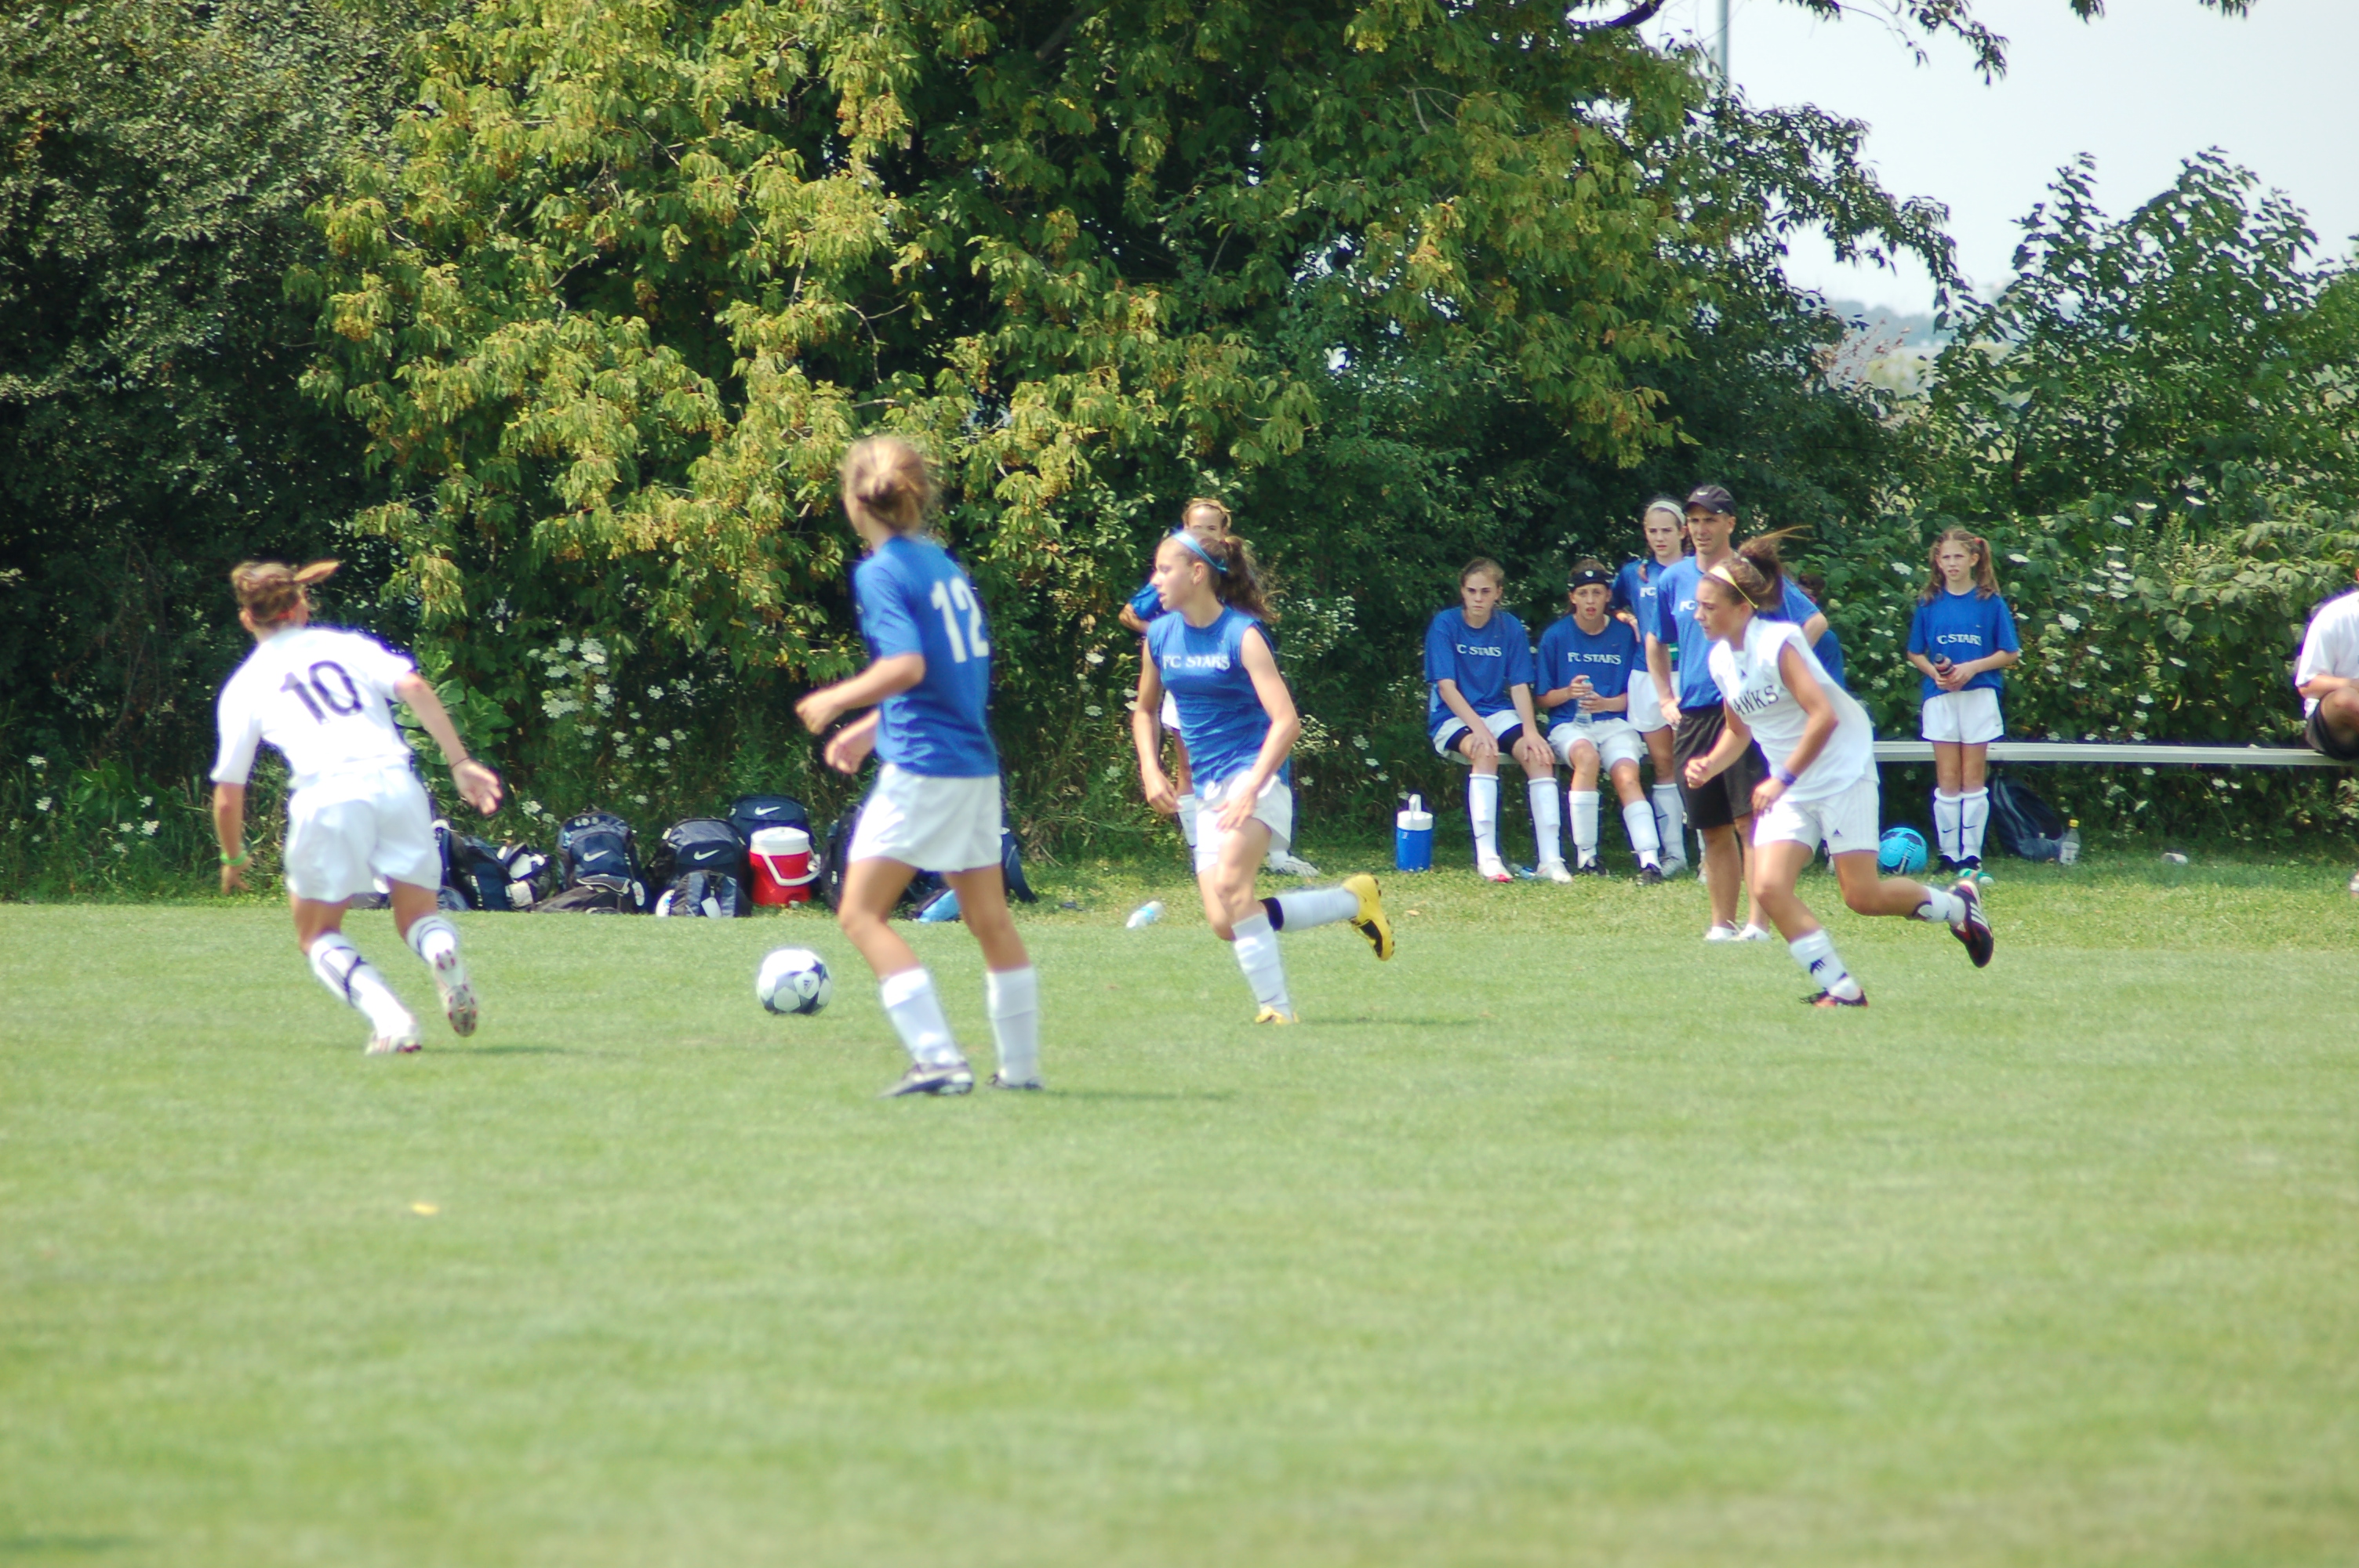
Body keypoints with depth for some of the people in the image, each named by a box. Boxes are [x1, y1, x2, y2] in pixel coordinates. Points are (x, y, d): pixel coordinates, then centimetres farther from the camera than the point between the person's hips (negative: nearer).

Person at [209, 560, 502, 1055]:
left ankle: (390, 1019, -11)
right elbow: (413, 687, 3)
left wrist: (234, 858, 35)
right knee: (418, 915, 15)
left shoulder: (244, 686, 19)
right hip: (395, 780, 2)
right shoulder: (348, 645, 21)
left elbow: (228, 793, 18)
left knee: (317, 936, 15)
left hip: (327, 793, -2)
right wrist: (460, 763, 0)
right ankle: (443, 951, -23)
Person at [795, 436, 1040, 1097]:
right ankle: (1021, 1063, 21)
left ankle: (939, 1058, -14)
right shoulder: (945, 564, 13)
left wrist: (837, 700, -7)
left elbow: (908, 665, -22)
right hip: (976, 764, 8)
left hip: (921, 768, -8)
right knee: (989, 918, 16)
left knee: (861, 913, -4)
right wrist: (871, 727, 25)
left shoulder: (881, 572, -10)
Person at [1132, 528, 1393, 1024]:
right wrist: (1151, 770, 9)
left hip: (1255, 775, -7)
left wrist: (1251, 789, -27)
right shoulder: (1160, 637, 8)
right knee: (1224, 923, -4)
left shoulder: (1243, 636, -11)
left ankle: (1276, 1009, -22)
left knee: (1230, 883, -30)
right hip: (1209, 790, 7)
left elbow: (1286, 721, -18)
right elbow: (1144, 711, 25)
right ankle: (1353, 899, 14)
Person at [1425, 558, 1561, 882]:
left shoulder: (1510, 627, 4)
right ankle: (1486, 855, -39)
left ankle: (1551, 858, -25)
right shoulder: (1445, 624, -6)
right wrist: (1478, 728, -26)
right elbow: (1446, 686, -12)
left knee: (1539, 755, -24)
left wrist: (1530, 731, -16)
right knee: (1486, 753, -36)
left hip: (1498, 712, 4)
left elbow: (1520, 685, 1)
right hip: (1453, 718, -4)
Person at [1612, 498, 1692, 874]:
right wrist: (1625, 619, 10)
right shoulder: (1634, 574, 14)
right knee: (1663, 765, 4)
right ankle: (1673, 852, 7)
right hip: (1648, 674, 4)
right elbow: (1613, 605, 30)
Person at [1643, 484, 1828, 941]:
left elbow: (1815, 622, -1)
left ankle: (1758, 922, -14)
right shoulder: (1673, 580, 12)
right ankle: (1722, 923, 13)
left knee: (1749, 818, -12)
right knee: (1713, 829, 7)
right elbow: (1656, 643, 27)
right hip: (1692, 716, 5)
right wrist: (1666, 698, 18)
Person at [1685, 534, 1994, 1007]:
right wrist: (1711, 765, -1)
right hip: (1789, 789, 7)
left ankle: (1957, 905, 21)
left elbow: (1824, 716, -26)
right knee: (1768, 888, -14)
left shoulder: (1776, 643, -19)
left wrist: (1783, 779, -26)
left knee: (1863, 897, -8)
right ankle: (1842, 989, -6)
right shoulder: (1721, 660, 4)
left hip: (1841, 774, -7)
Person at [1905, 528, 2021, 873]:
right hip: (1940, 697, 2)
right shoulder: (1929, 603, 5)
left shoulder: (1990, 602, -1)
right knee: (1947, 780, 2)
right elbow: (1915, 653, 10)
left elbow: (2009, 653, 0)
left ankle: (1972, 853, 5)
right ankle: (1949, 851, 5)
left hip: (1979, 695, -2)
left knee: (1972, 779, 2)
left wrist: (1971, 668, -13)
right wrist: (1934, 672, -11)